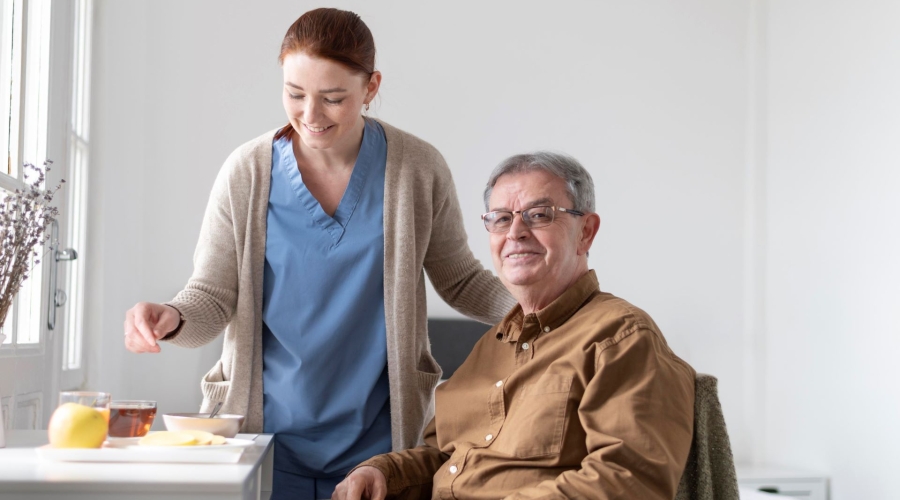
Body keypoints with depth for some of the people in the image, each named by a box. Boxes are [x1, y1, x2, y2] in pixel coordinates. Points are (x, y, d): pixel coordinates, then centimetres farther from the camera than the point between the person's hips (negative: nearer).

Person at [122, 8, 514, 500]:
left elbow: (460, 282, 6)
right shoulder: (246, 173, -5)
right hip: (268, 430, 0)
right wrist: (171, 318, -22)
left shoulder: (418, 169, -4)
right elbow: (213, 297, -1)